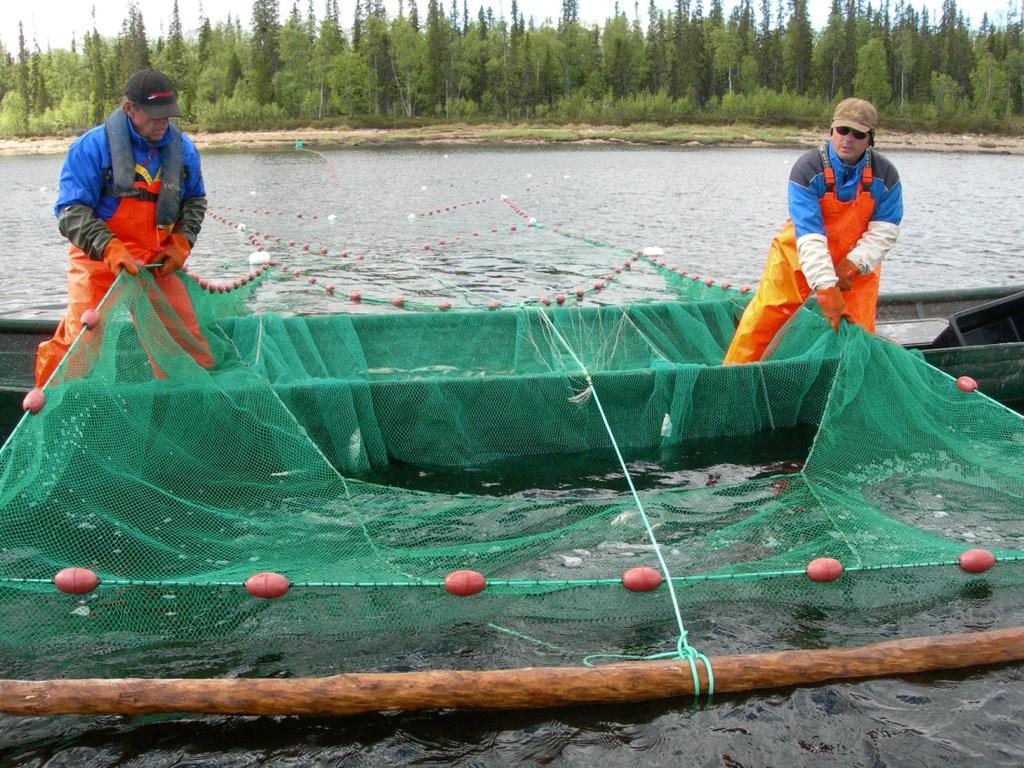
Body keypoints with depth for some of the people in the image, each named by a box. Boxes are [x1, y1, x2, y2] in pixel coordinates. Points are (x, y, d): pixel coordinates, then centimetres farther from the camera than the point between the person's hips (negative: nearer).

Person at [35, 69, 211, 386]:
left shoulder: (181, 148, 5)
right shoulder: (92, 146, -10)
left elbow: (195, 199, 19)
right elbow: (71, 211, -13)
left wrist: (181, 242, 2)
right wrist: (109, 248, -30)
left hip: (158, 263, 4)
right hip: (98, 261, -4)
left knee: (189, 343, 0)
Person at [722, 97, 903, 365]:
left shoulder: (886, 176, -11)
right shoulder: (807, 170, -22)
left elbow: (884, 231, -10)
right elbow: (809, 235, -29)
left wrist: (853, 265, -26)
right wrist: (826, 287, -37)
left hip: (857, 265, 2)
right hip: (799, 260, -2)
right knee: (762, 320, -3)